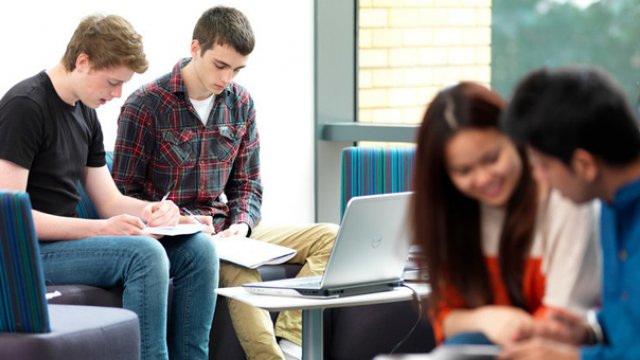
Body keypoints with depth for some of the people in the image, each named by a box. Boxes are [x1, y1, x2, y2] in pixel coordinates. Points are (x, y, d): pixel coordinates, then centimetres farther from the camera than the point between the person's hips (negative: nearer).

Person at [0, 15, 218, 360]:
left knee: (197, 249, -6)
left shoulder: (85, 114, 14)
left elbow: (109, 201, 17)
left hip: (68, 239, 9)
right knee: (144, 253, -30)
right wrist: (99, 229, -23)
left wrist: (150, 210, -7)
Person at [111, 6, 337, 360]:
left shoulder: (240, 103, 8)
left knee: (329, 237, -12)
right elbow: (124, 194, -5)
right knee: (239, 273, -37)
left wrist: (241, 225, -6)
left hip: (223, 229, 6)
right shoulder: (144, 105, -8)